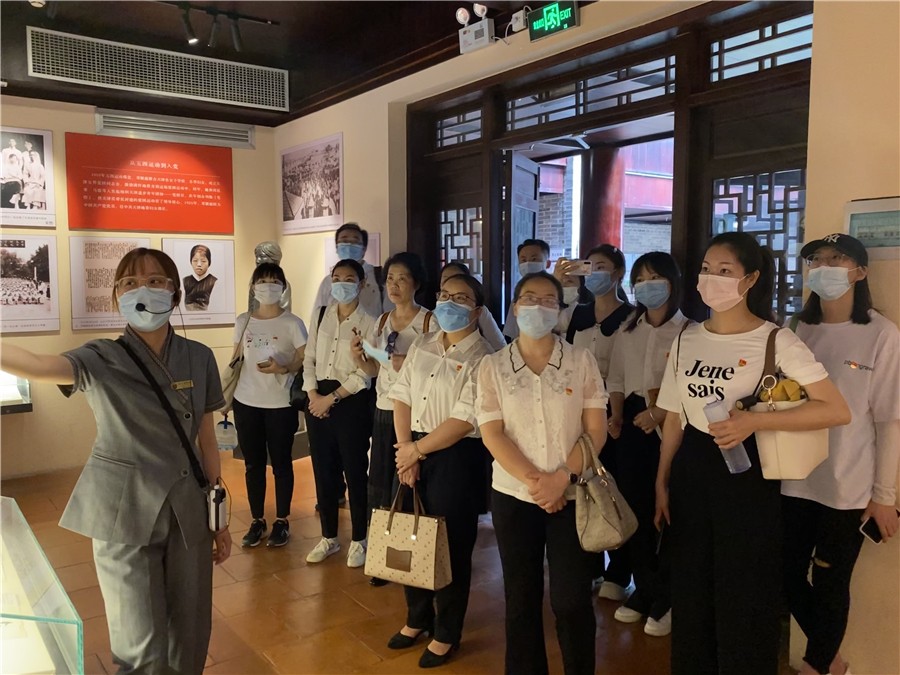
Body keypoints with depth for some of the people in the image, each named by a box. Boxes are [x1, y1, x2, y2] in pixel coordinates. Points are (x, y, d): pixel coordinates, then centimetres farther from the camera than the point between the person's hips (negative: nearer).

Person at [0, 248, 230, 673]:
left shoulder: (199, 358, -1)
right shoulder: (101, 360, -8)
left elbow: (207, 439, 5)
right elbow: (39, 366, -30)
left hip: (188, 509, 3)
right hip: (123, 514, -2)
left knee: (189, 635, 13)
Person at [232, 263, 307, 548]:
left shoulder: (292, 323, -5)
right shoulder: (243, 321, 6)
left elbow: (306, 359, -7)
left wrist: (283, 369, -25)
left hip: (281, 404, -3)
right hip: (246, 403, 3)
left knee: (281, 463, 6)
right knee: (253, 464, 9)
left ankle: (282, 522, 19)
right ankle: (257, 521, 21)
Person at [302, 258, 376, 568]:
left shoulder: (369, 323, -5)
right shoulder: (320, 315, 9)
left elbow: (364, 373, -10)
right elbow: (309, 359, 8)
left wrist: (331, 398, -13)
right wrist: (313, 394, -6)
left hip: (352, 401, -4)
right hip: (317, 399, 5)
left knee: (354, 470, 3)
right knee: (323, 470, 11)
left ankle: (358, 540, 18)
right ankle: (329, 537, 25)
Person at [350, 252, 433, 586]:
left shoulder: (429, 321, -7)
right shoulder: (381, 321, 11)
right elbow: (372, 369, 14)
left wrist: (411, 363, -25)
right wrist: (357, 355, -5)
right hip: (384, 411, 6)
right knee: (378, 482, 9)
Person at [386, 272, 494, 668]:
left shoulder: (482, 359, -13)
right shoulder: (420, 346, 7)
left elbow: (462, 422, -18)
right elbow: (401, 398, 4)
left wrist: (416, 449, -10)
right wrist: (405, 451, -6)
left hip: (457, 458, -6)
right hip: (412, 452, 6)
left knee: (450, 547, 7)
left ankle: (446, 634, 28)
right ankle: (417, 618, 40)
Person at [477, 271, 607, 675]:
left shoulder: (581, 361, 0)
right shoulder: (492, 366, 0)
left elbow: (596, 429, -4)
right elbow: (492, 434, -5)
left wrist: (563, 478, -14)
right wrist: (534, 481, -14)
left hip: (572, 496, -1)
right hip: (513, 496, 1)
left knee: (572, 600, 2)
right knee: (521, 598, 11)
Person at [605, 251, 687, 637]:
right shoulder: (628, 329, 11)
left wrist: (661, 414, -20)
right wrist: (617, 416, 2)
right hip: (633, 423, 5)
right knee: (633, 507, 9)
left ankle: (664, 599, 21)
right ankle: (644, 589, 27)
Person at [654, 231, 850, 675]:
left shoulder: (776, 341, -10)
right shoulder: (686, 339, 4)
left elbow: (837, 410, -16)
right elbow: (674, 419, 9)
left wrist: (753, 421, -24)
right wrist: (662, 483, 7)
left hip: (745, 472, -4)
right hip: (689, 473, 5)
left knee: (743, 597, 6)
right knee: (690, 591, 15)